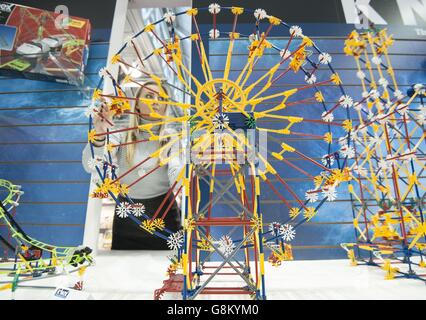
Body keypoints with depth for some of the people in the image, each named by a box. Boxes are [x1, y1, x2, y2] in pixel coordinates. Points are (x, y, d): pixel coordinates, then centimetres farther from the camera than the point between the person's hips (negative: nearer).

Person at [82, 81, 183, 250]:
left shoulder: (172, 137, -6)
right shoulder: (121, 134, -5)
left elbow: (176, 177, -20)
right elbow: (91, 166, -18)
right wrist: (99, 136, -35)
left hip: (163, 213, 0)